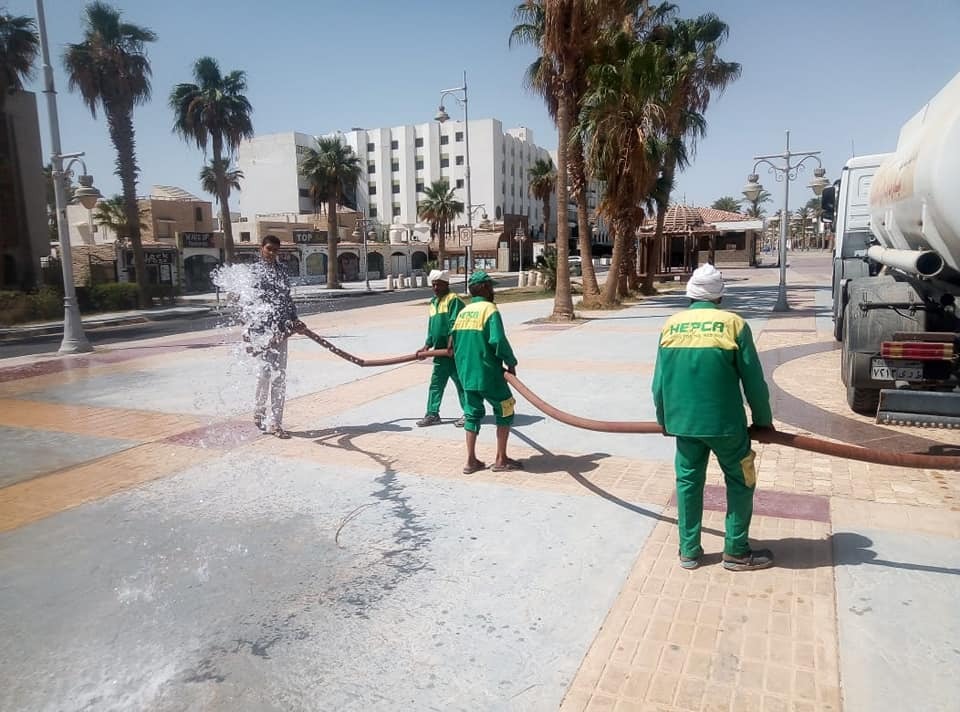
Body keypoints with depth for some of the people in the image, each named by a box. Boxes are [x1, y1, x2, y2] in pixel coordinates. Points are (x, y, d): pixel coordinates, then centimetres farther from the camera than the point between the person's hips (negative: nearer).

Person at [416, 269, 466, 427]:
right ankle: (432, 414, 21)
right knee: (436, 383, 12)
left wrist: (451, 343, -28)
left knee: (461, 381, 1)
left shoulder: (453, 299, -11)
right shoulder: (433, 302, 17)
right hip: (440, 351, 8)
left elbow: (455, 324, -20)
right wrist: (427, 346, 13)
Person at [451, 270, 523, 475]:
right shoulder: (490, 310, -12)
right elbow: (498, 340, -21)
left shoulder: (463, 312, 10)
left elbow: (454, 341, 13)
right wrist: (511, 363, -9)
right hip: (488, 374, -7)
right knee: (505, 411, 8)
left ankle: (471, 461, 15)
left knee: (472, 414, 14)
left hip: (466, 374, 7)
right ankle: (501, 460, 10)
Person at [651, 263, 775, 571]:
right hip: (725, 422, -3)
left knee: (688, 482, 14)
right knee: (740, 483, 14)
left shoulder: (671, 325, 1)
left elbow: (659, 380, 6)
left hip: (683, 421, 3)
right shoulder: (733, 324, -9)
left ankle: (689, 551, 22)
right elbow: (753, 381, -4)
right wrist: (763, 420, 10)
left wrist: (664, 419, 20)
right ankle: (736, 552, 22)